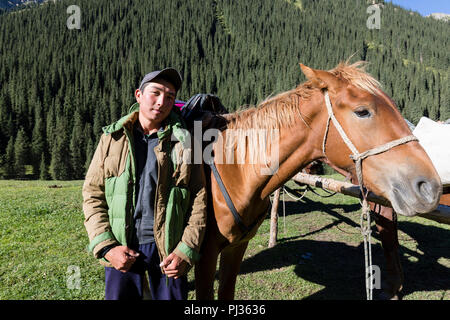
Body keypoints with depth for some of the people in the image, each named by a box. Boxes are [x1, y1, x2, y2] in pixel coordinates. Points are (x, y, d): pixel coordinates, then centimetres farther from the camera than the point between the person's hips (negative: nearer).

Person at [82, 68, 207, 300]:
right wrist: (107, 247, -6)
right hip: (120, 249, 1)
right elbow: (92, 195, 4)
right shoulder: (112, 138, 4)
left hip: (168, 248, 0)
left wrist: (185, 252, -7)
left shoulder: (183, 142, 1)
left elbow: (198, 200, 0)